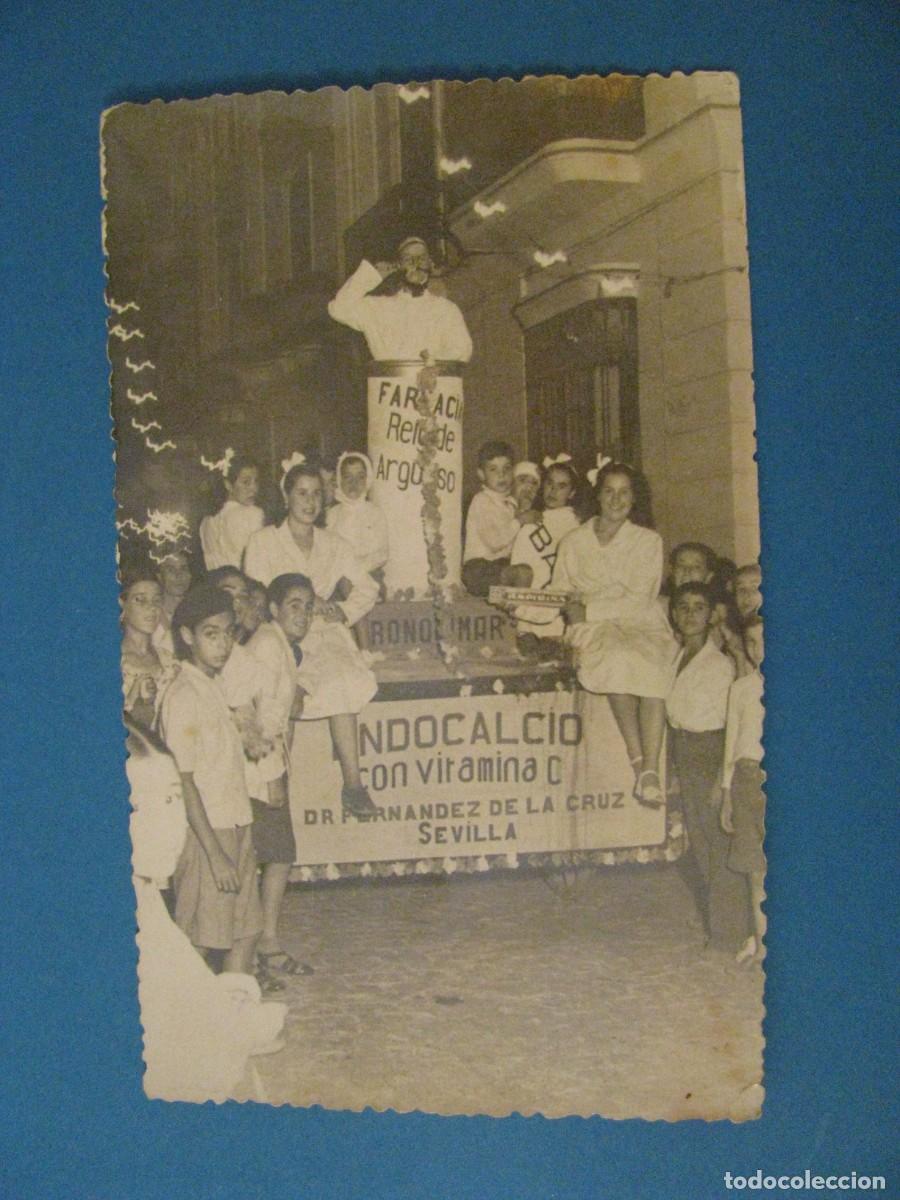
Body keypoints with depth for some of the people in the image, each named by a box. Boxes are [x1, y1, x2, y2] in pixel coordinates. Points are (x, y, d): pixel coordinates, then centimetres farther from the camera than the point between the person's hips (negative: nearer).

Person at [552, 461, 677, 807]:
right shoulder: (573, 542, 18)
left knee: (652, 666, -35)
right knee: (616, 658, -36)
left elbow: (639, 599, 1)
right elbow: (559, 593, 17)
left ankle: (650, 770, -40)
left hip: (641, 624, 0)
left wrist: (588, 607, -9)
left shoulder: (648, 541, 13)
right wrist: (573, 609, -7)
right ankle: (640, 763, -35)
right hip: (594, 629, 0)